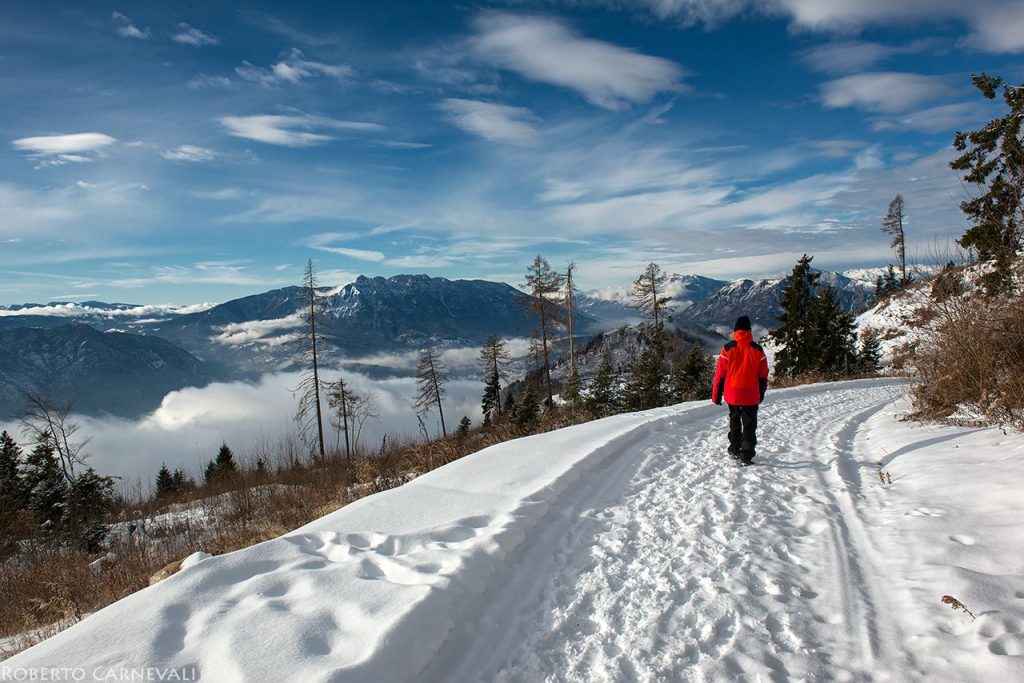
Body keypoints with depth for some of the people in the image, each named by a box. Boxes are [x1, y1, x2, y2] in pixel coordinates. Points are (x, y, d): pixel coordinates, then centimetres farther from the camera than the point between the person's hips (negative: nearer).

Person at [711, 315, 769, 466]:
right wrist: (761, 393, 16)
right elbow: (763, 374, 4)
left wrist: (716, 395, 3)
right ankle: (746, 455, -2)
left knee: (734, 421, 19)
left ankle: (735, 449, 28)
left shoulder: (728, 348, -6)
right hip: (751, 395, -1)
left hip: (732, 393, 1)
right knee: (749, 424, 4)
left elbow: (720, 373, -4)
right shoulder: (757, 349, -2)